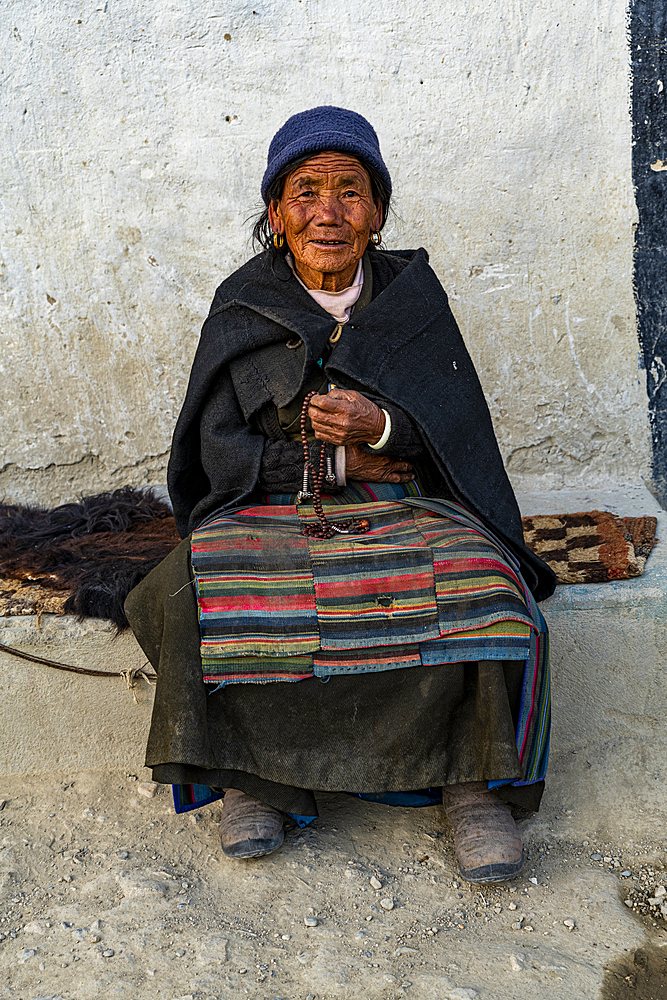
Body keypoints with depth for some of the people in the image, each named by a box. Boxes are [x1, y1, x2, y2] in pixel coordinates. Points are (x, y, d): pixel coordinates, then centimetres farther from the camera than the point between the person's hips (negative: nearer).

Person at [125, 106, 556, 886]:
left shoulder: (411, 293, 7)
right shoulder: (243, 306, 5)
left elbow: (460, 429, 3)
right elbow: (218, 448, 0)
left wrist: (381, 428, -18)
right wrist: (336, 465, -11)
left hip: (404, 504, 1)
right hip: (271, 509, 0)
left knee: (480, 590, -30)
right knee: (202, 591, -31)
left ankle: (474, 782, -13)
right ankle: (249, 772, -12)